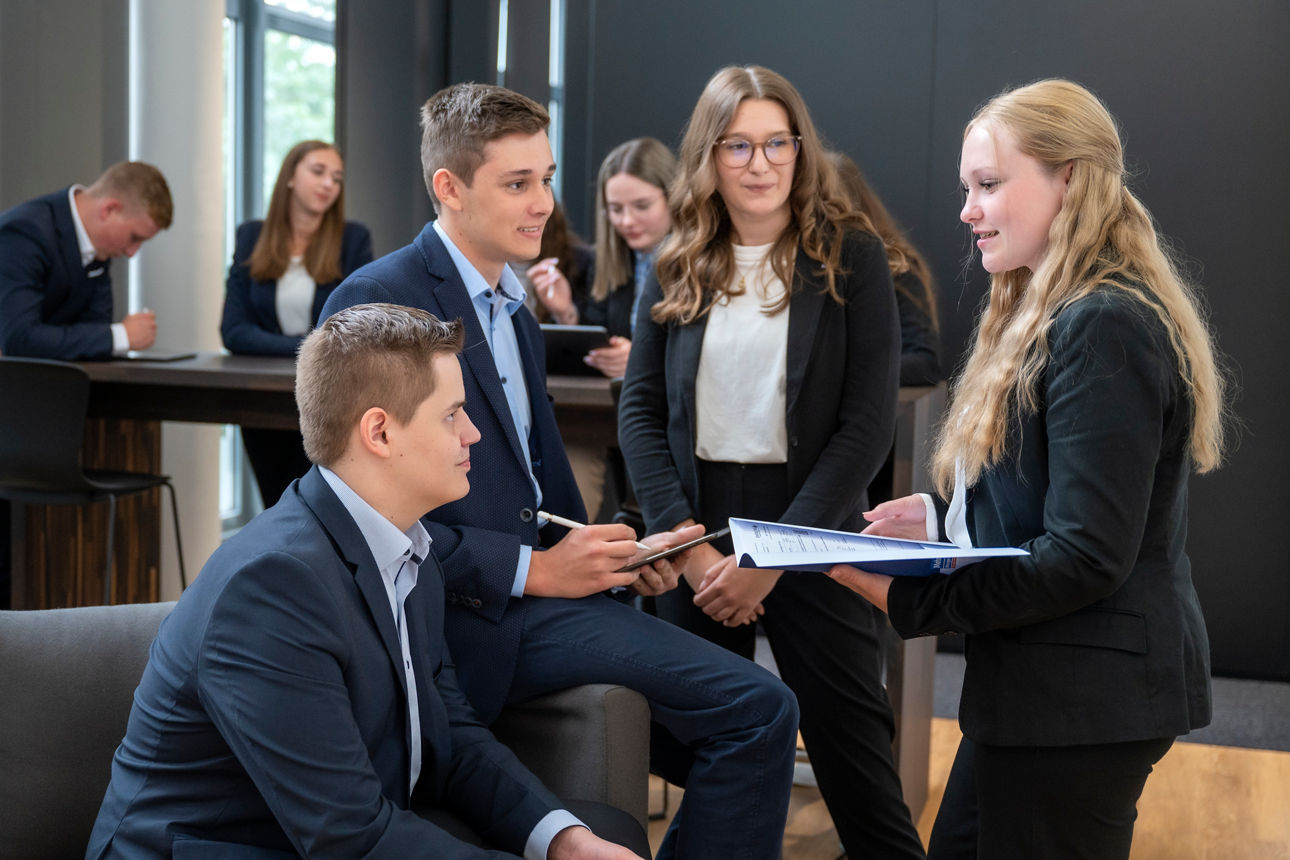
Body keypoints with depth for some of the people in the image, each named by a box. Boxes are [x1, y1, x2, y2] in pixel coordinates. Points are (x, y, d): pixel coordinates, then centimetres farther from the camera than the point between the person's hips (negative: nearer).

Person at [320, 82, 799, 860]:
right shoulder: (378, 300, -9)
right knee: (757, 709, -19)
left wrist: (616, 554, 3)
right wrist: (535, 570, -16)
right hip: (477, 617, -9)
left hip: (537, 590, 10)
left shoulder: (514, 308, 20)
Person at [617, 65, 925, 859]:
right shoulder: (678, 267, 6)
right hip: (696, 531, 3)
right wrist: (688, 543, -8)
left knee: (857, 776, -2)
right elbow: (641, 412, 5)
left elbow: (870, 423, -7)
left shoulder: (850, 256, -3)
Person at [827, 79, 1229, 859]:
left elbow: (1087, 555, -22)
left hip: (1083, 699, -10)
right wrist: (942, 518, 5)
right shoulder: (1053, 314, 15)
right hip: (1042, 682, 10)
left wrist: (910, 598, -20)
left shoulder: (1103, 328, -19)